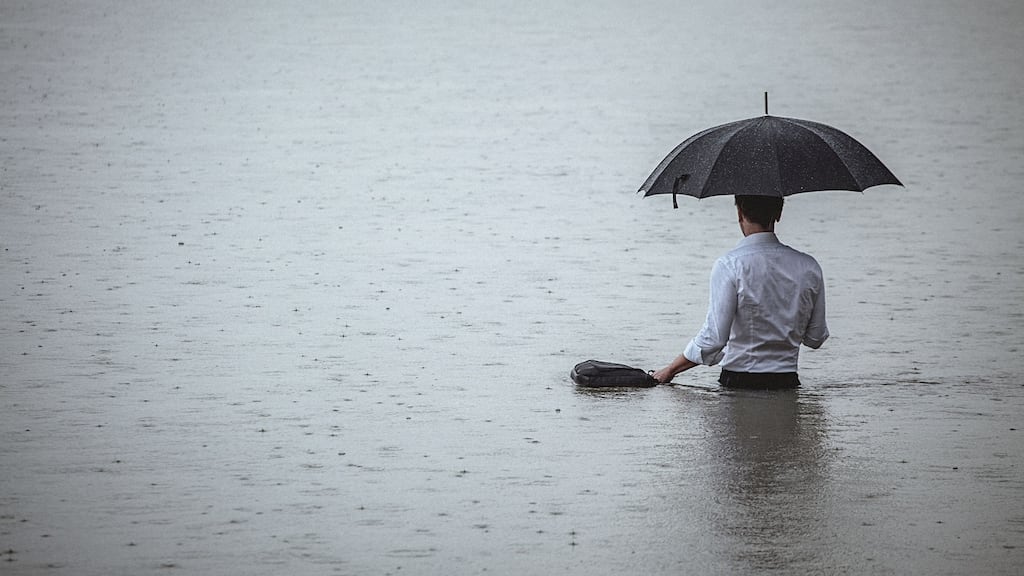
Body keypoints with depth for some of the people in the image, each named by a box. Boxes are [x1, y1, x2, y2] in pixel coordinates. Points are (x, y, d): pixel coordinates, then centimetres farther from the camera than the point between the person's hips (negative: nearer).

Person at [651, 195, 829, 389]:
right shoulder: (809, 267, 5)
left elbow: (713, 340, -13)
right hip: (788, 382, 4)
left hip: (739, 380, -4)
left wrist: (670, 370, 0)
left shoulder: (730, 265, -9)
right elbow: (815, 338, 13)